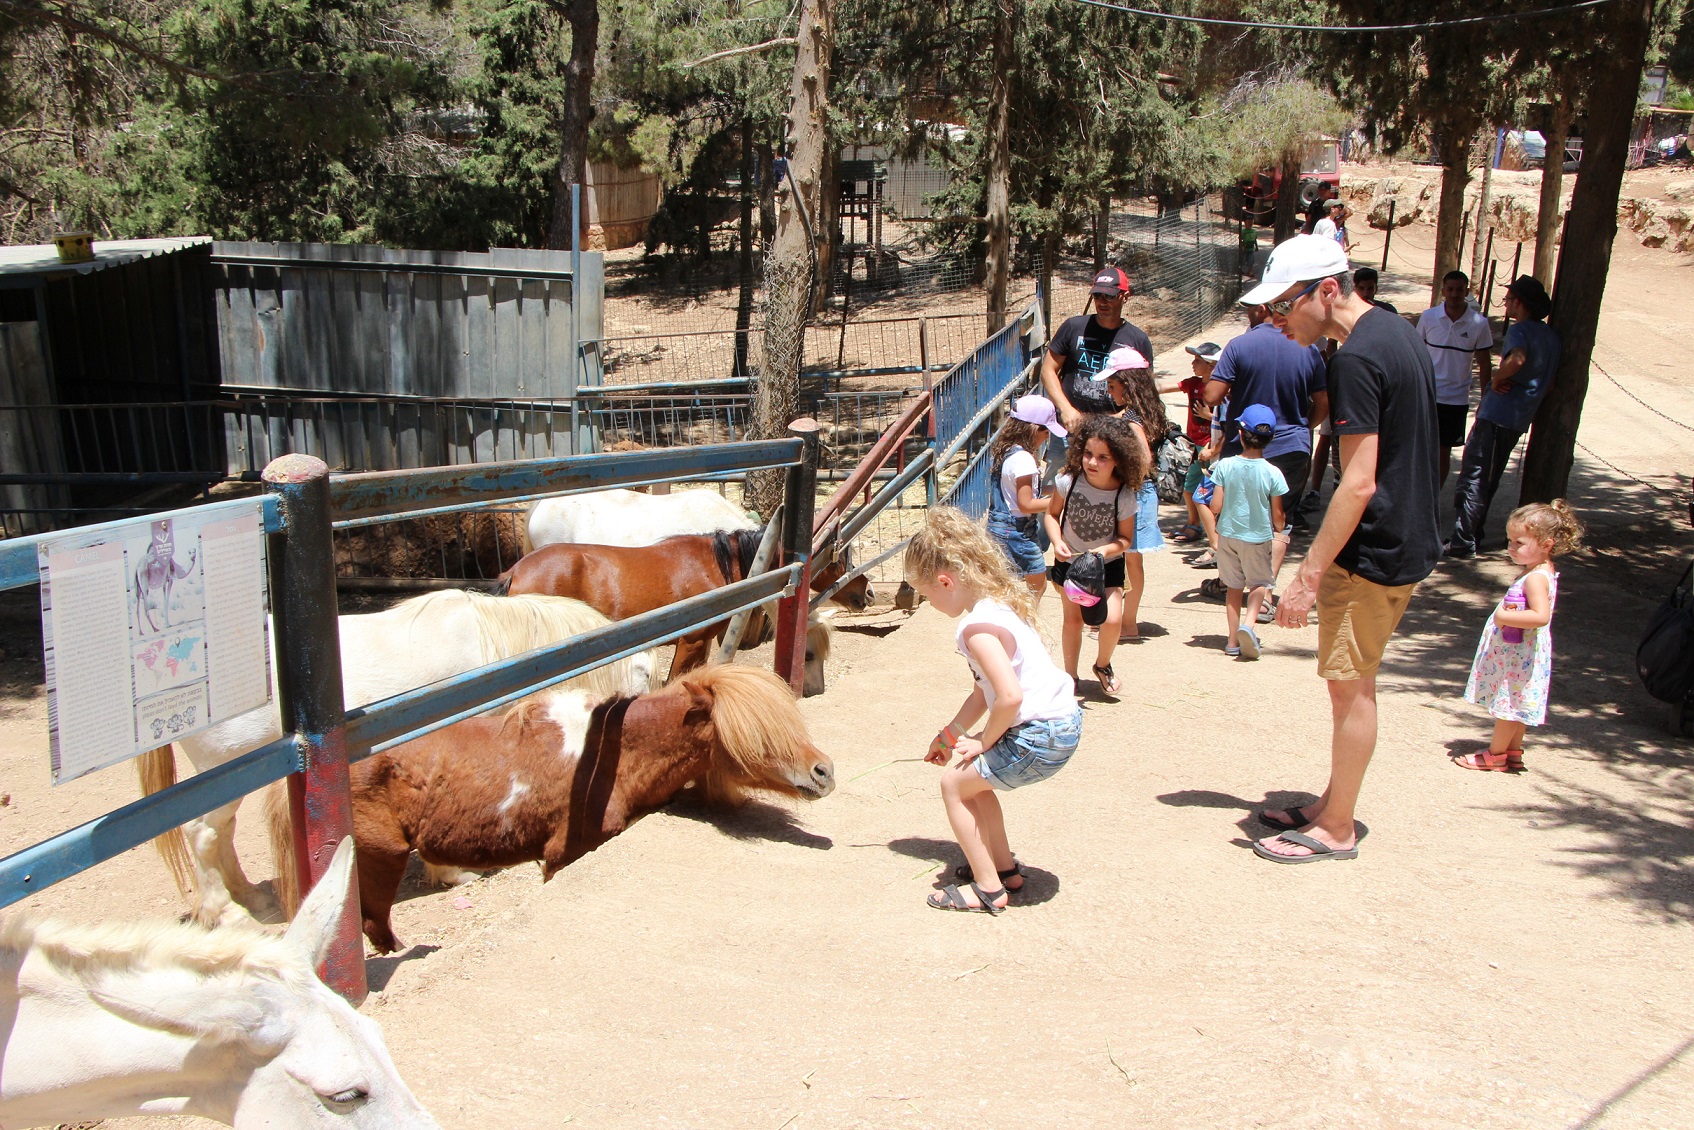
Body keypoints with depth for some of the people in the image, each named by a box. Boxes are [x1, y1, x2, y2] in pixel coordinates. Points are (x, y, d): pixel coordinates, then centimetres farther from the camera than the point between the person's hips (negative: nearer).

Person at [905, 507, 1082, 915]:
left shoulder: (976, 627, -20)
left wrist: (984, 742, -13)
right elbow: (984, 690, 20)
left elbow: (1010, 696, -30)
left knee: (955, 782, 4)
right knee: (974, 777, 24)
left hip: (1039, 738, -10)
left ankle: (989, 889, 12)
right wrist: (950, 734, 24)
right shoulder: (1000, 604, 11)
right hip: (1063, 724, 10)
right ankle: (1004, 867, 34)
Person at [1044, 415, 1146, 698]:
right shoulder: (1068, 481, -21)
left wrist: (1106, 549, -30)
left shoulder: (1125, 496, -23)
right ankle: (1070, 675, 26)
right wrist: (1057, 542, -22)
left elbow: (1126, 538, -11)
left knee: (1112, 619, -12)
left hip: (1108, 565, -1)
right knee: (1073, 618, 7)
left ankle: (1103, 665, 17)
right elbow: (1052, 514, -6)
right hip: (1070, 561, 1)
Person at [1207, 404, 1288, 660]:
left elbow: (1215, 507, -12)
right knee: (1259, 584, 18)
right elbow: (1277, 515, -8)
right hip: (1258, 538, -1)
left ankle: (1233, 640, 17)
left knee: (1234, 586, 16)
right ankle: (1248, 623, -7)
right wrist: (1278, 531, 14)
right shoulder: (1272, 473, -15)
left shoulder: (1225, 466, -13)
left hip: (1228, 534, 1)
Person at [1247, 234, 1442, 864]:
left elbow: (1359, 485, -25)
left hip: (1372, 552, -10)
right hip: (1409, 542, 10)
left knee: (1350, 686, 2)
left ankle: (1336, 830, 15)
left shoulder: (1357, 357, -21)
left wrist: (1308, 576, -22)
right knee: (1353, 683, 18)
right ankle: (1333, 806, 30)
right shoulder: (1399, 333, 10)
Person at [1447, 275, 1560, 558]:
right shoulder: (1550, 336, 15)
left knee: (1472, 478, -5)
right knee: (1489, 480, 17)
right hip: (1520, 419, 9)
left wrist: (1497, 378, -17)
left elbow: (1517, 359, -34)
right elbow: (1549, 382, 21)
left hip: (1497, 415, -9)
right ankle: (1473, 536, 22)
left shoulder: (1520, 330, -12)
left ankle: (1462, 542, -7)